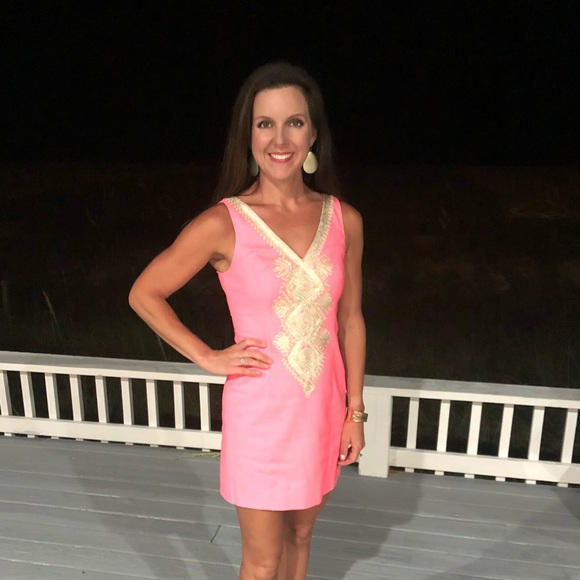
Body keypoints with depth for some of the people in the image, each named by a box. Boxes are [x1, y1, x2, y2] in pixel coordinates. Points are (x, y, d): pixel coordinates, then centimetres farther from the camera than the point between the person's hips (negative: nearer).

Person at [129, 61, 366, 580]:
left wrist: (354, 411, 6)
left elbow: (350, 320, 3)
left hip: (323, 410, 4)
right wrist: (208, 357, -8)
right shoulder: (222, 224, -16)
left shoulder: (345, 220, -5)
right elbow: (143, 294, -4)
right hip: (260, 413, -3)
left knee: (299, 534, 26)